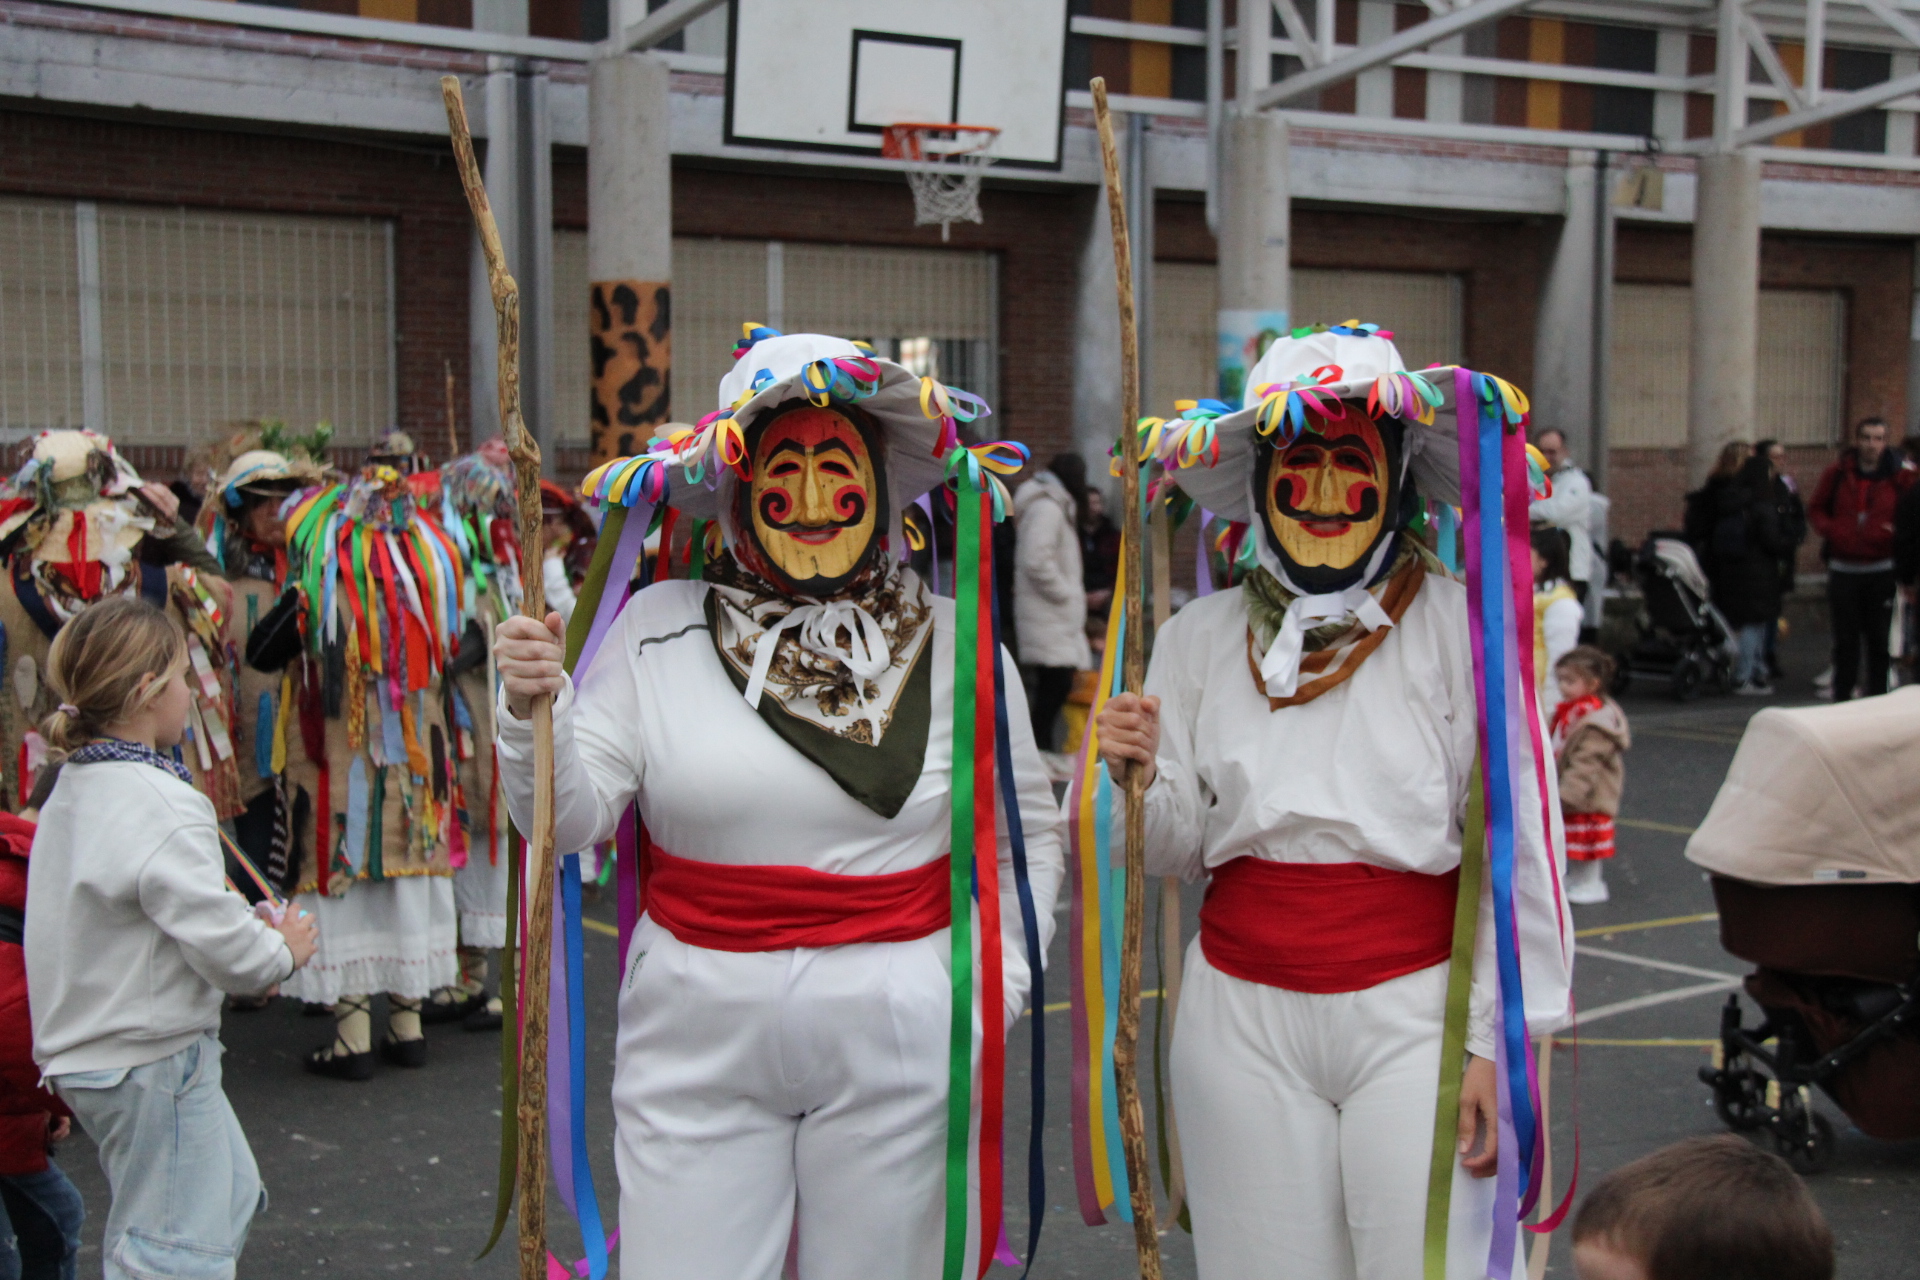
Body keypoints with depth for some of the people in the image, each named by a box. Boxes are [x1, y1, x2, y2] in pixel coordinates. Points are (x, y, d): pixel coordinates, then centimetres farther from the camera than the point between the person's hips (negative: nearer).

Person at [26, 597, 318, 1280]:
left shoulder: (72, 788, 7)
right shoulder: (163, 809, -24)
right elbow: (222, 945, -24)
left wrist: (255, 935, 7)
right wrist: (285, 951, -4)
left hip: (91, 1048, 10)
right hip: (150, 1060, -10)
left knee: (229, 1195, 24)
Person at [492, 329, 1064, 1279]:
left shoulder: (951, 641, 0)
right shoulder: (660, 627, -1)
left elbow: (1028, 832, 11)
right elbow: (566, 822, -3)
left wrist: (999, 982, 3)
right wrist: (530, 711, -19)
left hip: (896, 1039, 1)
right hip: (698, 1040, 0)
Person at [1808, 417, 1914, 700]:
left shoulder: (1899, 477, 0)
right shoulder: (1838, 474, 5)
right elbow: (1815, 509, 14)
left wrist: (1894, 532, -15)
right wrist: (1830, 530, -5)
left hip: (1882, 570, -1)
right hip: (1843, 569, 1)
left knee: (1879, 639, 2)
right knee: (1845, 639, 7)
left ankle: (1877, 696, 10)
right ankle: (1841, 697, 14)